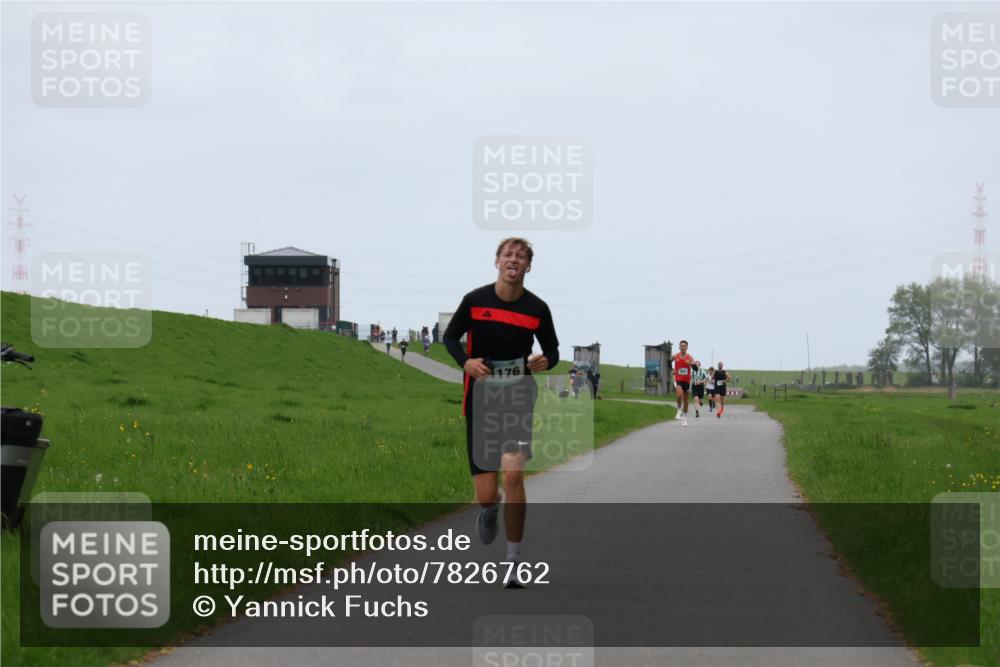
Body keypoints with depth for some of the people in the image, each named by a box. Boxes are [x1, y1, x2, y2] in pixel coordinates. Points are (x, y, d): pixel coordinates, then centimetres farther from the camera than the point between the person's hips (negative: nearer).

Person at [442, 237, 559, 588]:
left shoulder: (537, 308, -2)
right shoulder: (475, 300, -4)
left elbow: (552, 350, 12)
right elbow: (450, 336, 9)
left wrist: (545, 361, -13)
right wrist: (466, 362, -11)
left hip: (519, 399, 0)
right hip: (481, 402, 0)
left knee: (513, 475, -19)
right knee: (486, 495, 0)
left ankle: (514, 563, -6)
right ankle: (489, 510, 43)